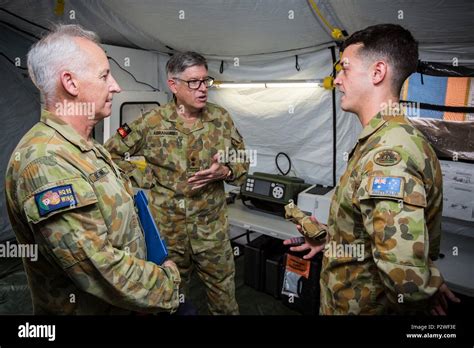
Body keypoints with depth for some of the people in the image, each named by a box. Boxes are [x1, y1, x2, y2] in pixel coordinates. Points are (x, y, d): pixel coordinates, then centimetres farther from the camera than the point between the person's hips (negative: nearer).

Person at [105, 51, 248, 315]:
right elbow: (112, 153, 1)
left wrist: (225, 172, -14)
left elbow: (242, 159, 7)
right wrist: (146, 180, -7)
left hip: (213, 226, 2)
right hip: (167, 227, -1)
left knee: (224, 293, 14)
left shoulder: (221, 118, 0)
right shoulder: (151, 123, -8)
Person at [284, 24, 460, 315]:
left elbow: (407, 276, -38)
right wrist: (329, 239, 13)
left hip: (360, 305, -9)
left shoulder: (388, 156, -30)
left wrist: (428, 292, -18)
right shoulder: (390, 139, 4)